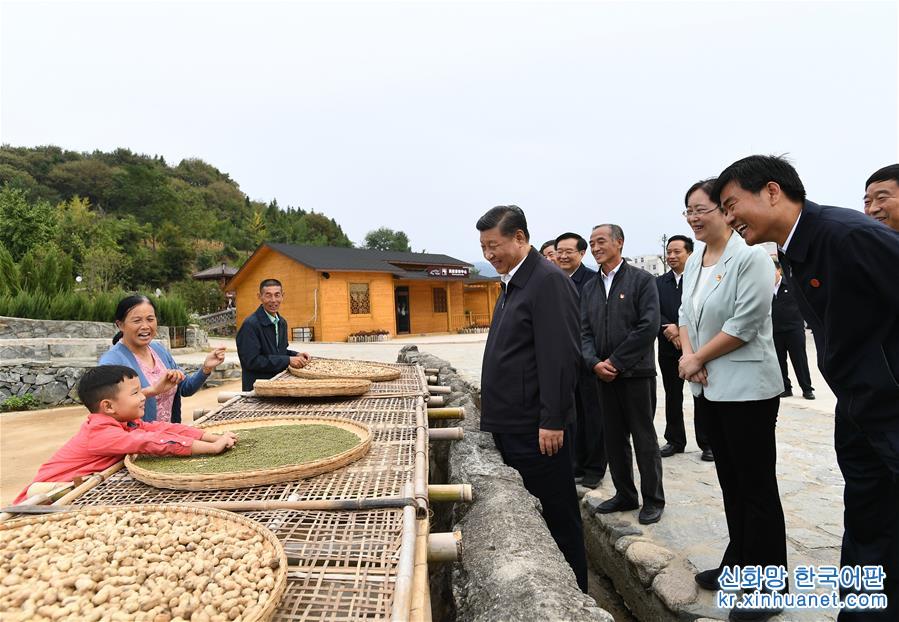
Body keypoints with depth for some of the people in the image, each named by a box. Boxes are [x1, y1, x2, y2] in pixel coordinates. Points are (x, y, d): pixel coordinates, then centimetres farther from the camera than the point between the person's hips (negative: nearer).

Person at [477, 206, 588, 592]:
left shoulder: (548, 281, -15)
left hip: (536, 428, -9)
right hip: (512, 425, 9)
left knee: (556, 515, 7)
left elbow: (560, 357, -20)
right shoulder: (513, 282, 14)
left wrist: (552, 421, -20)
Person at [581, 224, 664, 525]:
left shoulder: (642, 280, -5)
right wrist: (595, 363, -9)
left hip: (636, 373, -5)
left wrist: (615, 361, -15)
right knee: (613, 438, 12)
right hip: (604, 375, 5)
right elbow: (584, 330, 7)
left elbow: (649, 327, -13)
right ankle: (625, 495, 28)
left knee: (644, 438, 6)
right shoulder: (589, 288, 12)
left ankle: (653, 500, 21)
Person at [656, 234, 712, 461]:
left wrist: (680, 330, -18)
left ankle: (707, 443, 18)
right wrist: (669, 329, -15)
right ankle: (674, 440, 25)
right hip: (668, 348, 4)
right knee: (672, 396, 12)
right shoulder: (659, 282, 8)